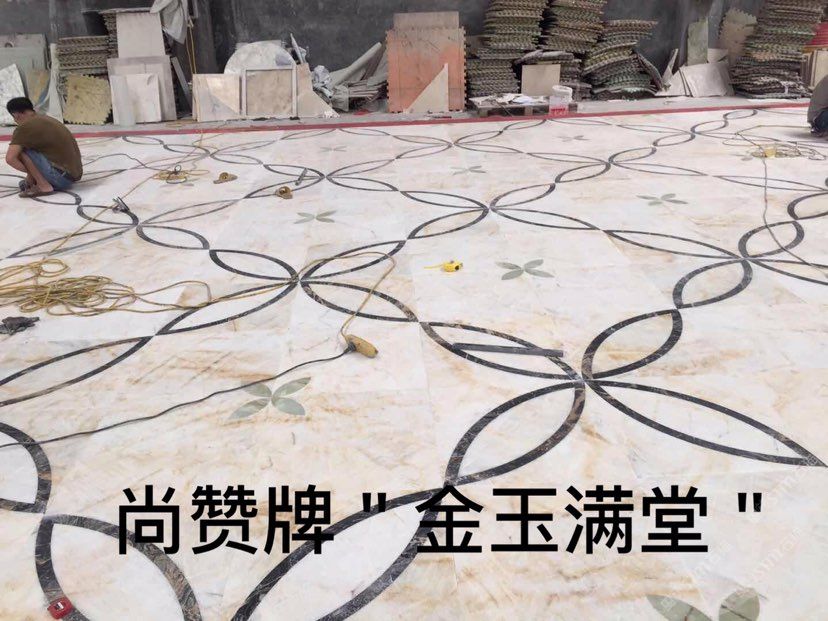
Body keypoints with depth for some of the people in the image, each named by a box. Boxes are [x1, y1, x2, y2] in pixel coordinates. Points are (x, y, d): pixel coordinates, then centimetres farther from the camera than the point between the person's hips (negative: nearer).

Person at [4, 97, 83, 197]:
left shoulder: (24, 127, -8)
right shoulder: (45, 119, 18)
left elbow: (10, 158, -15)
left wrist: (29, 172, 0)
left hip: (62, 176, -9)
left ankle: (44, 186, -7)